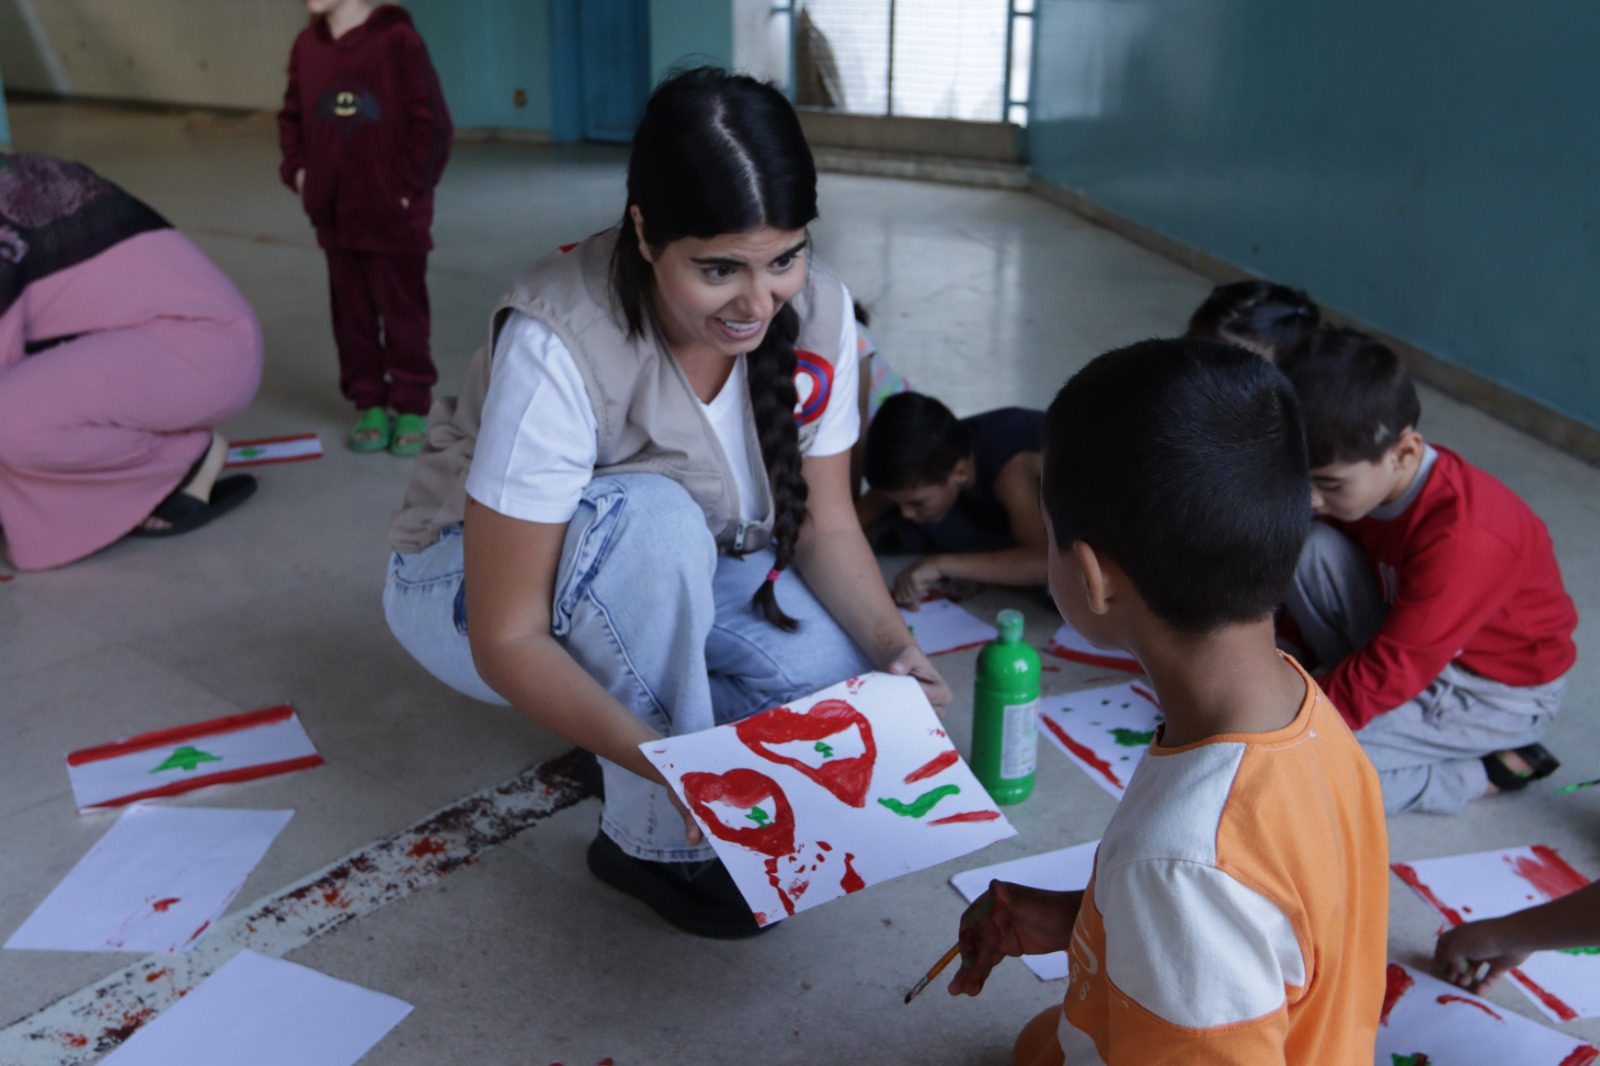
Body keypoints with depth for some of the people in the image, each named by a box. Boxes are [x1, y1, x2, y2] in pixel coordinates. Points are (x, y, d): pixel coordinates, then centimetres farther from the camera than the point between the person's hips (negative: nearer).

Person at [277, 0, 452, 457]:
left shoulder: (397, 40, -12)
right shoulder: (307, 45, 4)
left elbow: (431, 122, -10)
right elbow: (292, 117, 16)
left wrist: (408, 185, -10)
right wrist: (298, 170, 4)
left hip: (393, 213, -5)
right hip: (334, 211, 5)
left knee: (402, 310, 4)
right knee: (352, 311, 11)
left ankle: (412, 406, 16)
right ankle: (369, 402, 23)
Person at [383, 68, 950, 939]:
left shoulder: (816, 310, -18)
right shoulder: (559, 344, -34)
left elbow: (825, 523, -8)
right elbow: (507, 639, -31)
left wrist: (891, 647, -26)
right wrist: (667, 763, -44)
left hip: (663, 576, 5)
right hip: (475, 581, -4)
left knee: (843, 675, -21)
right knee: (653, 521, -37)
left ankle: (623, 703, 7)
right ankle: (656, 843, -18)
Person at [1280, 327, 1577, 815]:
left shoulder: (1464, 537, -34)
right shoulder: (1368, 477, -11)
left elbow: (1392, 671, -29)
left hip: (1500, 692, -7)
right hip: (1411, 641, 7)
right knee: (1311, 549, -17)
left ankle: (1488, 771, -5)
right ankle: (1348, 684, -4)